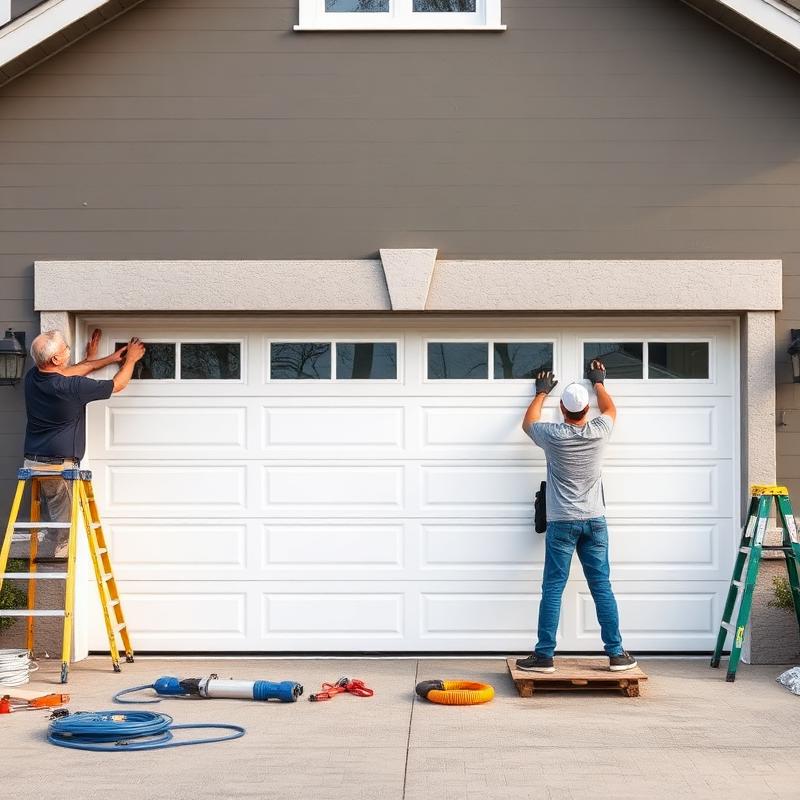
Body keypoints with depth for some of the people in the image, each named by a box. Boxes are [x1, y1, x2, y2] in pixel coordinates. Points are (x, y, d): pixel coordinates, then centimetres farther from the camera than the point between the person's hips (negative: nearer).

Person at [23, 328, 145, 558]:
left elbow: (68, 372, 18)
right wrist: (131, 359, 14)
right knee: (62, 528, 1)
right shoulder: (72, 387, -19)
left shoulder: (33, 377, 0)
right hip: (59, 466, -8)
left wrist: (109, 359, 25)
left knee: (50, 522, 17)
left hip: (33, 462, 8)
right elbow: (118, 384, -5)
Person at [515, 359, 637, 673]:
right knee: (602, 588, 4)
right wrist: (599, 382, 37)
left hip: (561, 523, -2)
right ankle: (616, 654, 7)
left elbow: (528, 422, 17)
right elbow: (610, 409, 22)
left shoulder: (553, 435, -7)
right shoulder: (599, 432, -2)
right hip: (594, 521, 2)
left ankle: (544, 655, -1)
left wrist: (541, 392, 31)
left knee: (552, 590, -1)